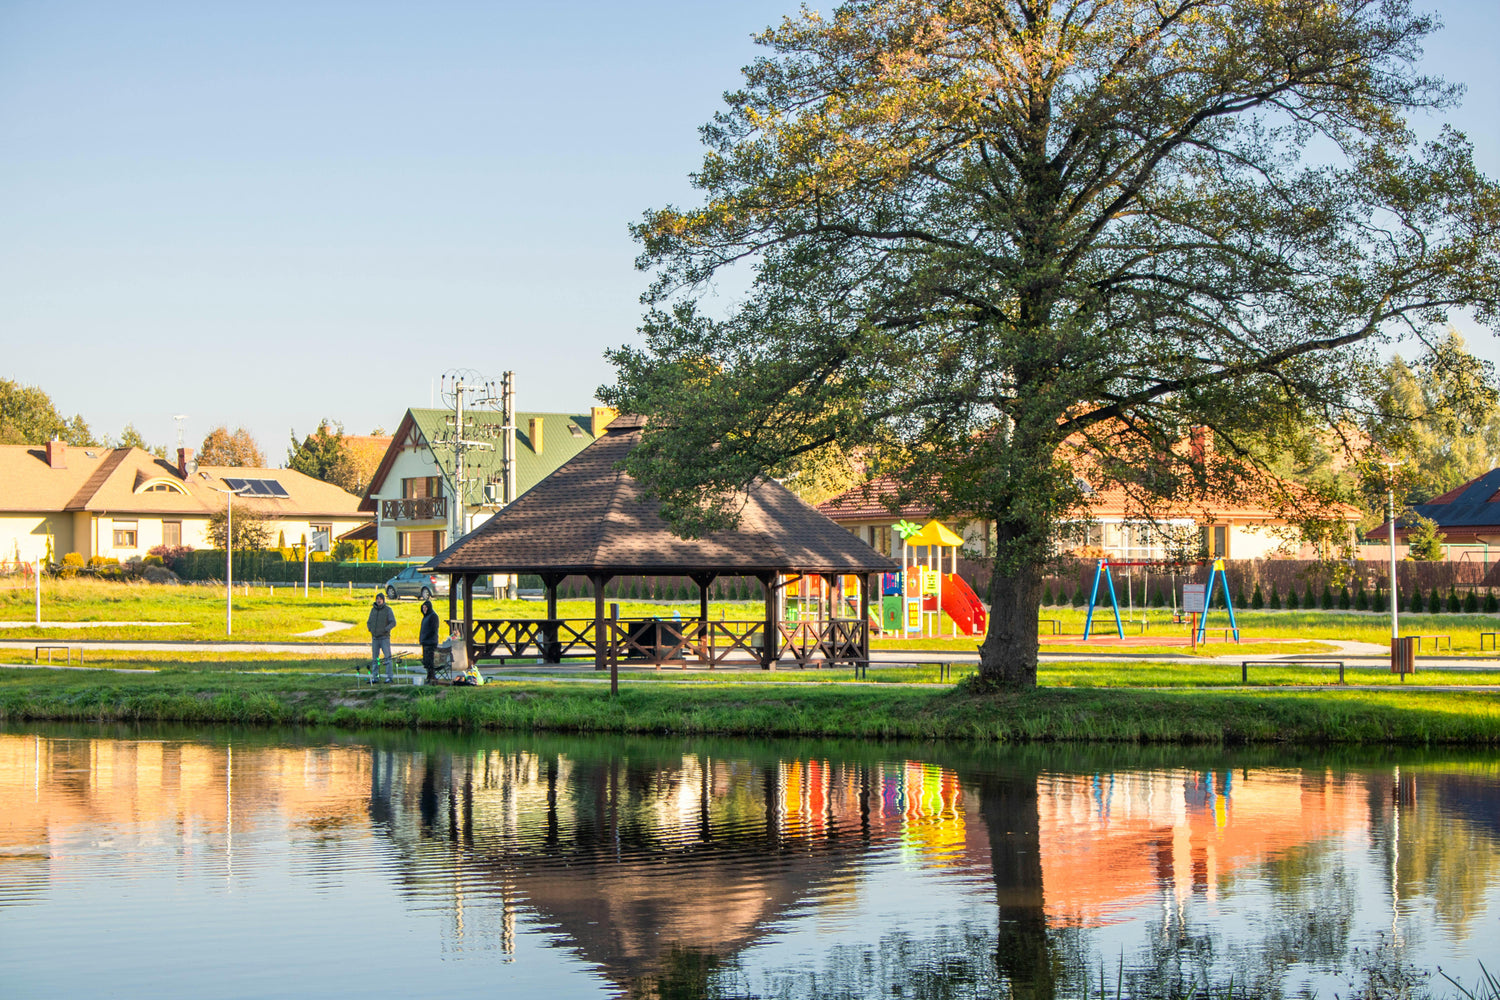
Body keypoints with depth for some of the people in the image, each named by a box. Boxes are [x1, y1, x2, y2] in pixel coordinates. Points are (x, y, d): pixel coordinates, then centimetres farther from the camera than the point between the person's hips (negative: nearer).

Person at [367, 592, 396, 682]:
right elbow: (369, 622, 21)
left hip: (384, 637, -5)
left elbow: (393, 623, -6)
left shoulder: (388, 610, -3)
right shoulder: (373, 609, 11)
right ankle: (375, 677, 12)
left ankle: (390, 677, -10)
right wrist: (370, 629, 3)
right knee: (374, 658, 7)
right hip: (375, 638, 5)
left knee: (388, 657, -9)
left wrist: (385, 629, -17)